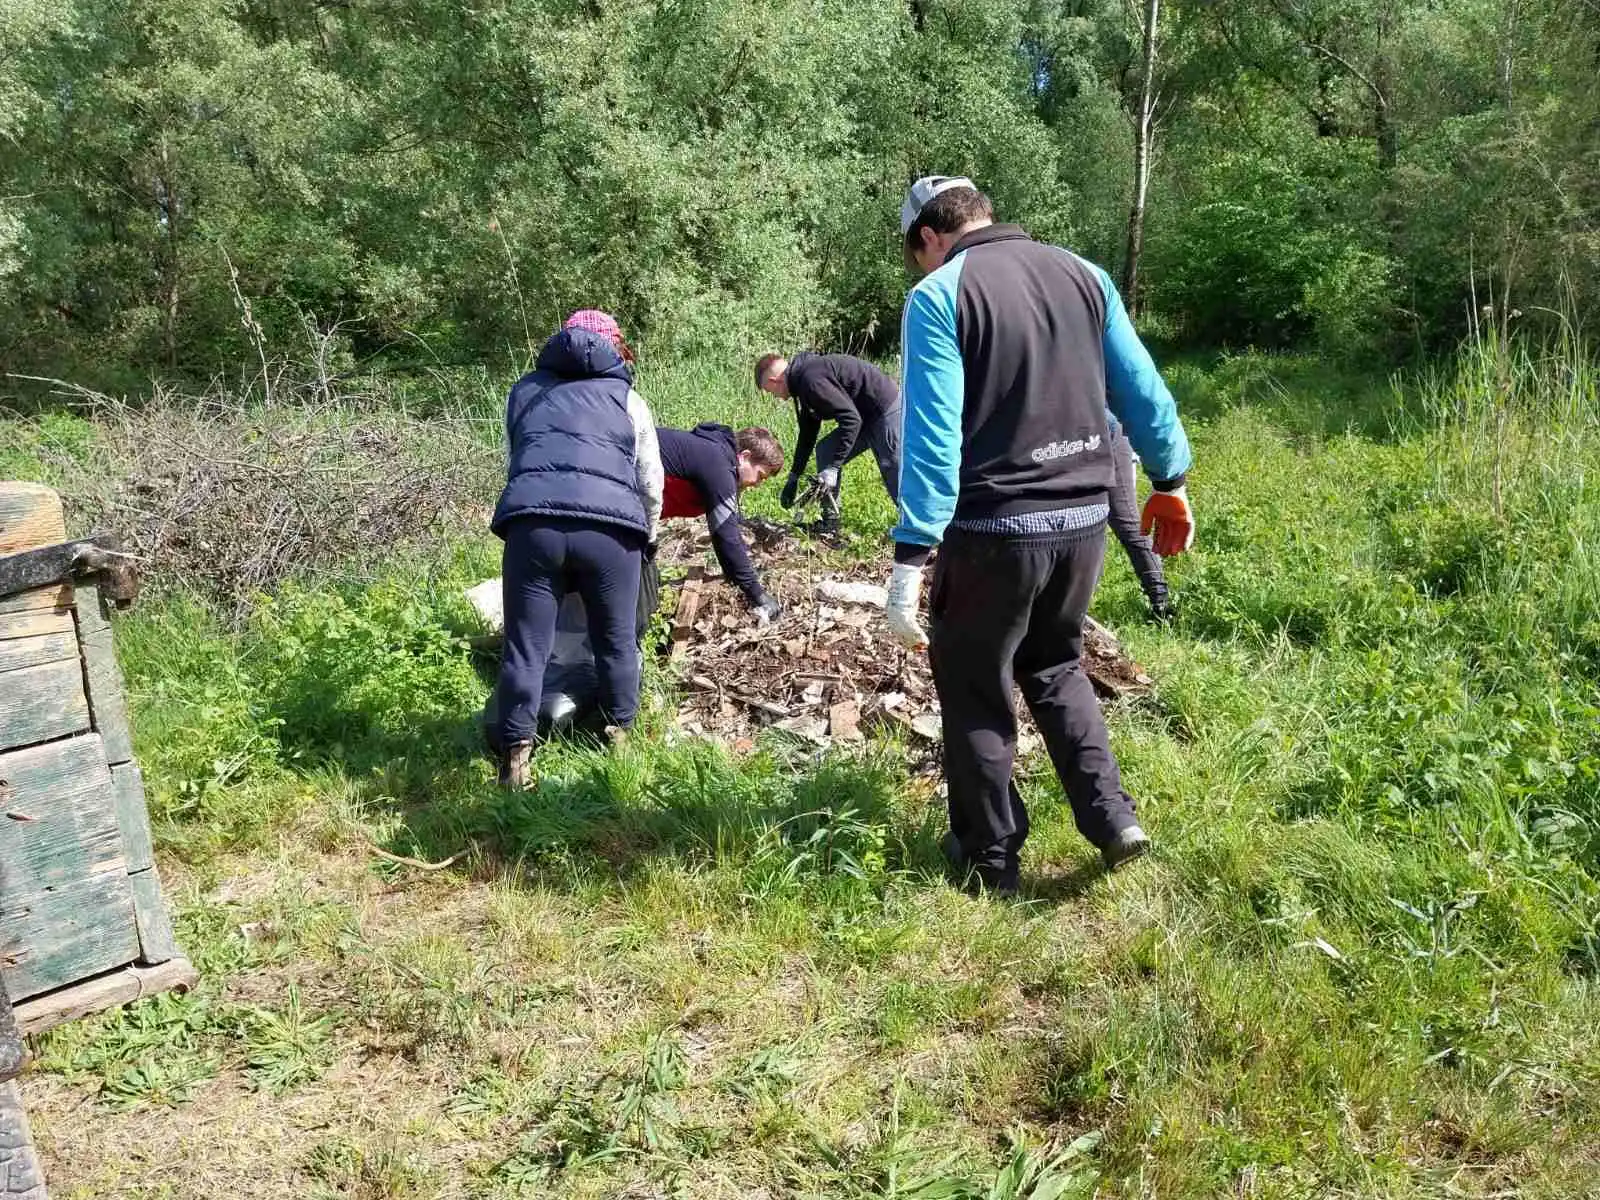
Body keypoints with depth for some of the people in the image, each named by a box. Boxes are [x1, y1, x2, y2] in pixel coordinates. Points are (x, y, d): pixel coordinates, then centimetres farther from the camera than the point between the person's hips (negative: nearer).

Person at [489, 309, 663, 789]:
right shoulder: (628, 400, 21)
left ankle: (516, 758, 8)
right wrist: (646, 540, 36)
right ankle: (620, 734, 30)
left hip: (531, 523, 1)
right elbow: (651, 483, 19)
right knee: (616, 641, 16)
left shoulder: (524, 390, 27)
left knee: (526, 646, 6)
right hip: (610, 528, -1)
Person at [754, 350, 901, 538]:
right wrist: (794, 477, 25)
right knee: (826, 450, 12)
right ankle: (830, 524, 14)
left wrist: (832, 468, -24)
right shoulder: (802, 378, 13)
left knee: (897, 482, -11)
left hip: (887, 412, -11)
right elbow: (808, 432, 23)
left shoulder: (811, 379, -21)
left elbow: (851, 418, -26)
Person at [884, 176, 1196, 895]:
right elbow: (1143, 391, 10)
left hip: (994, 530, -6)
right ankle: (1111, 818, 18)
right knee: (1054, 665, 27)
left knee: (975, 692, 12)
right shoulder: (1083, 275, 8)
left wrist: (910, 558, -18)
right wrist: (1170, 483, 21)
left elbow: (932, 436, -18)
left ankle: (989, 860, 23)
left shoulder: (937, 296, -9)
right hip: (1084, 520, 6)